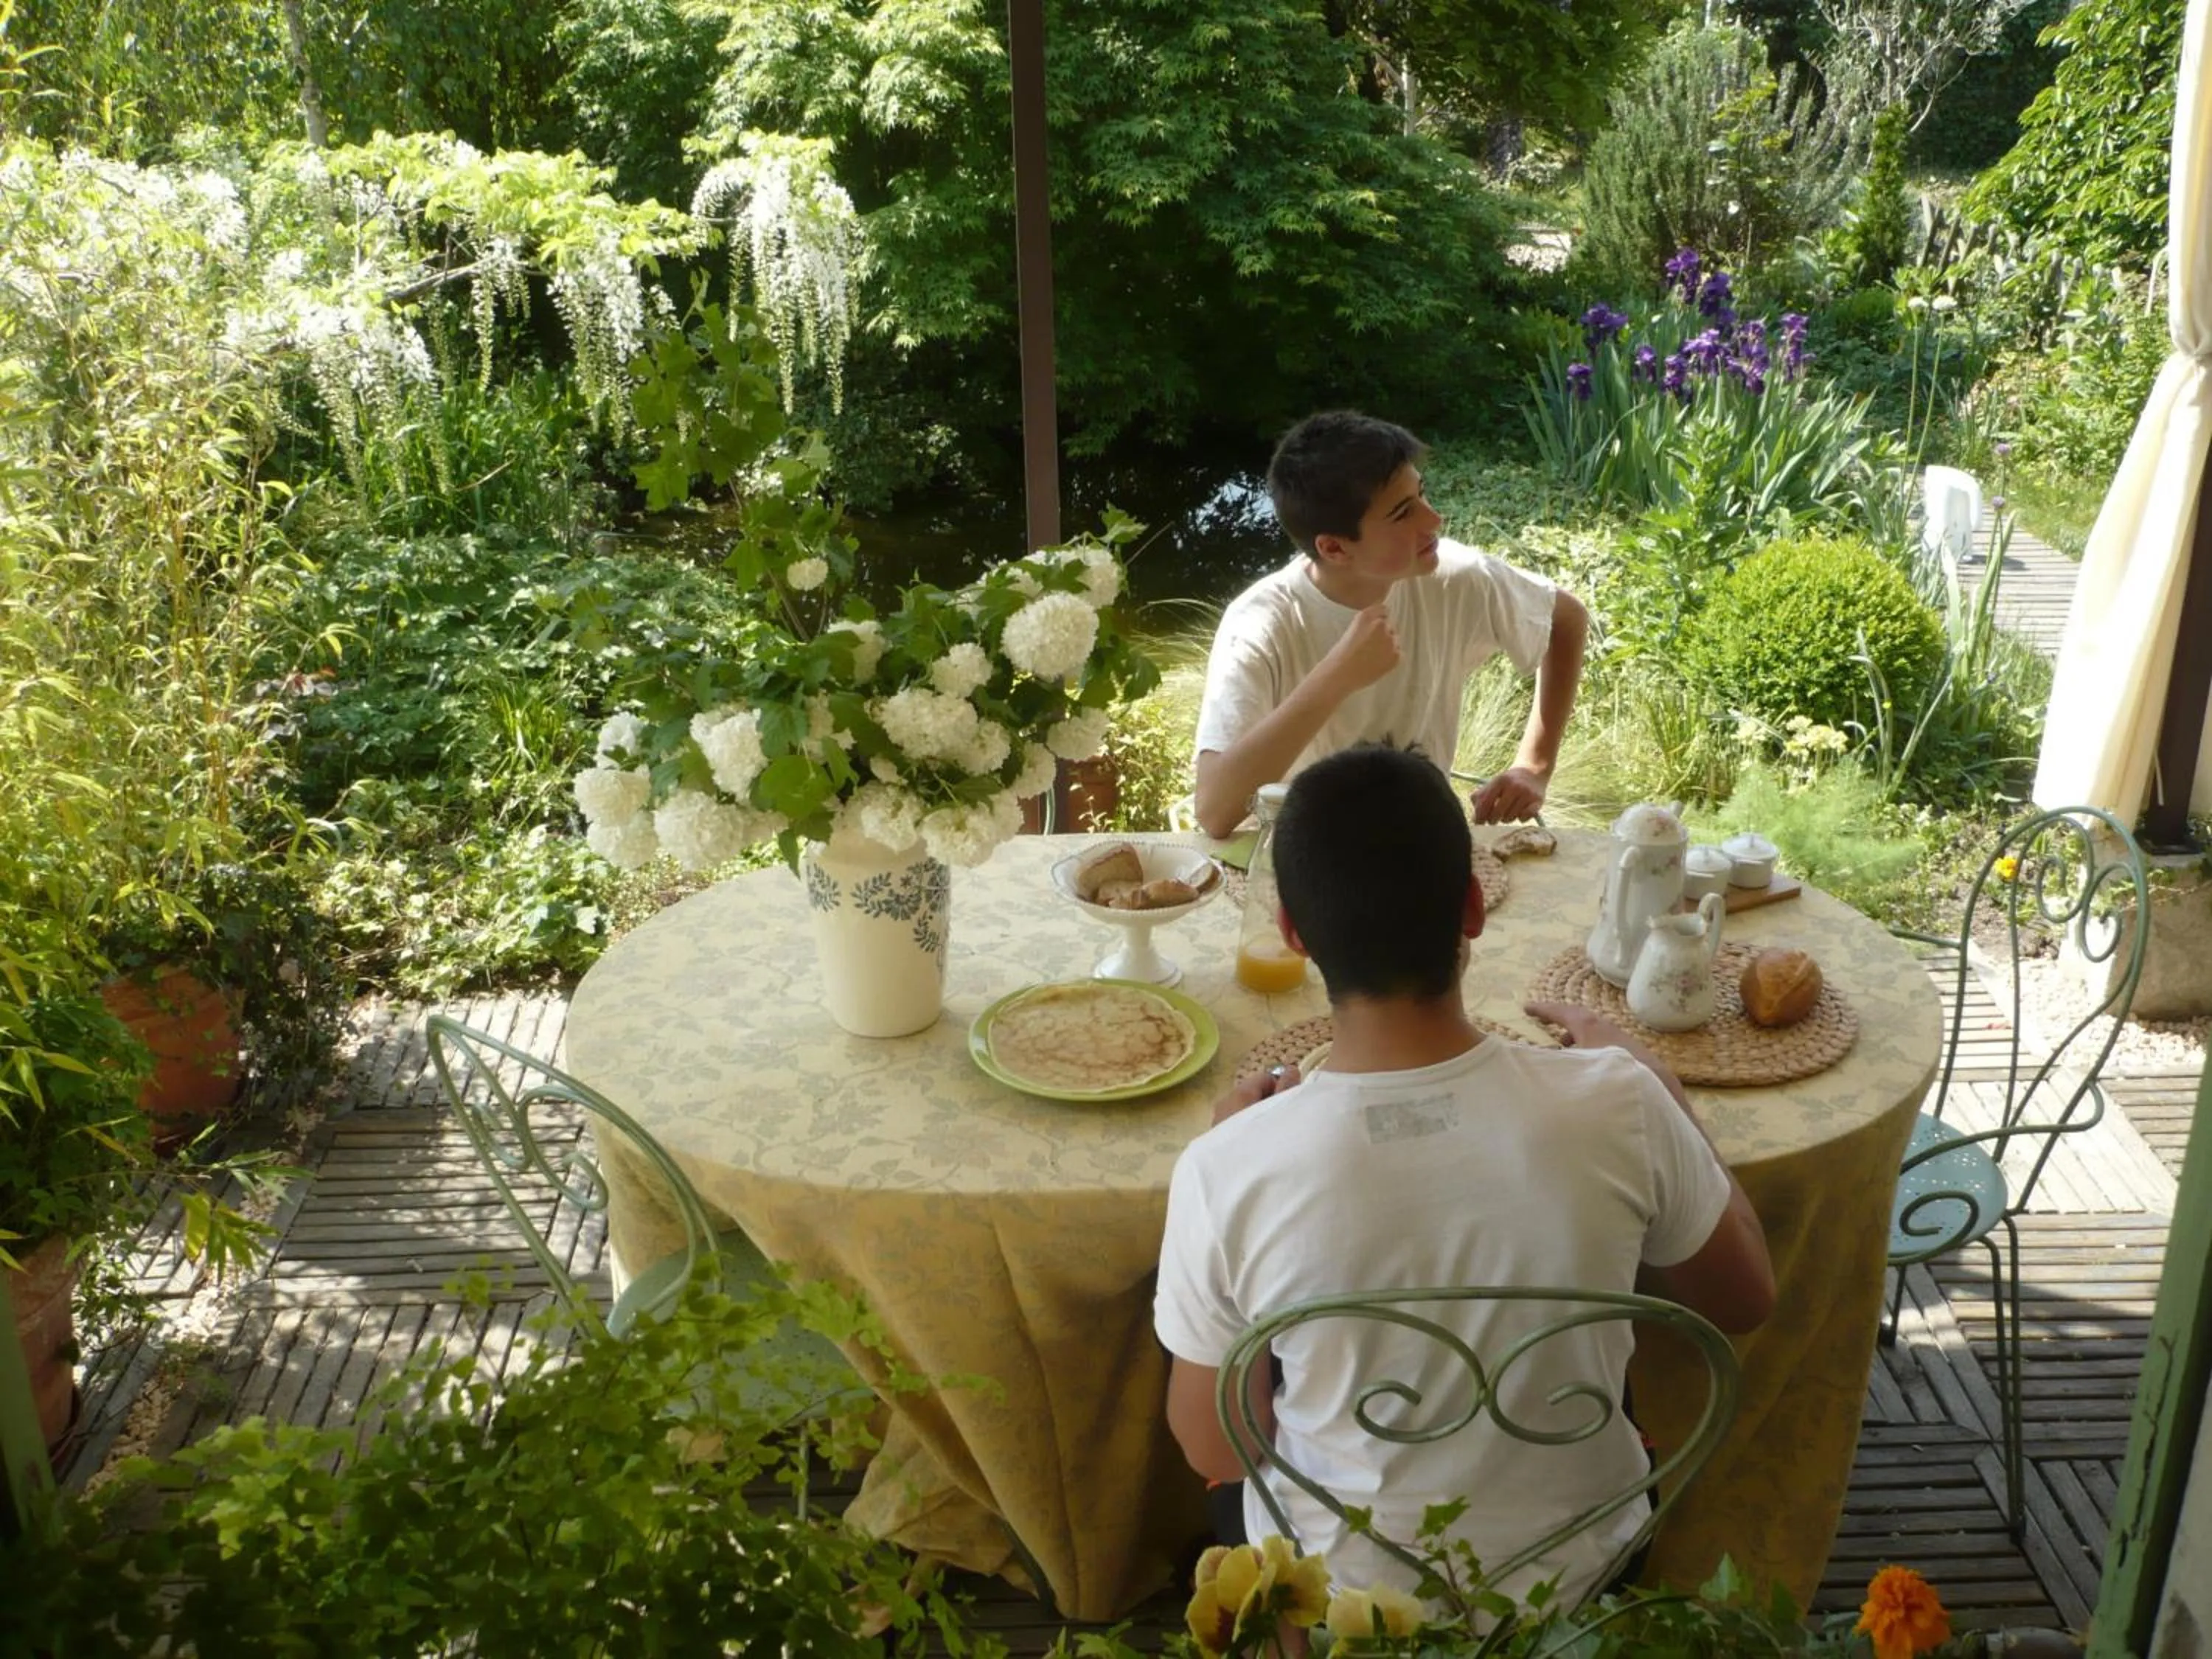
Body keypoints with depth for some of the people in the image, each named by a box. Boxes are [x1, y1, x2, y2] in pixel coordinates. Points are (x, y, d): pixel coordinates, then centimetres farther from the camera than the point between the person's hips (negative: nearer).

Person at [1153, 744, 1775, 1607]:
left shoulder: (1228, 1169, -29)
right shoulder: (1613, 1104, -26)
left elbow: (1218, 1456, -12)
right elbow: (1744, 1301, -5)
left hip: (1336, 1591, -1)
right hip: (1572, 1569, 2)